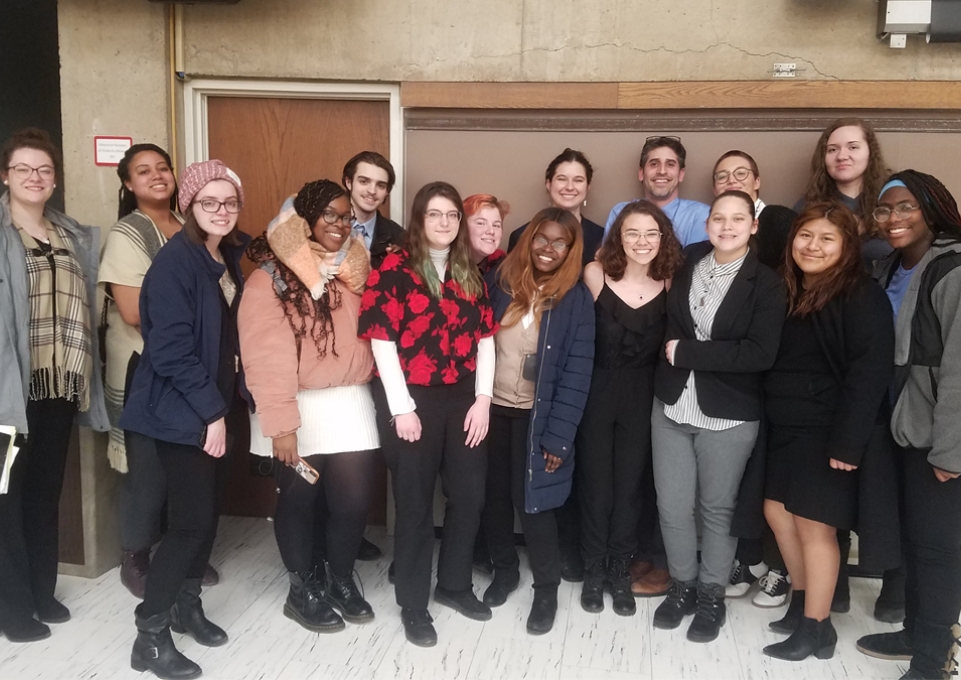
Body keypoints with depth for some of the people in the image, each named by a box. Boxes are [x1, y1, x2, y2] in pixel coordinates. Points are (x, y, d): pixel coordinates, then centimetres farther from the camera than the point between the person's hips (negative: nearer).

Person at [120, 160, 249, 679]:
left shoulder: (229, 256, 7)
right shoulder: (175, 261, -17)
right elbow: (171, 349, -21)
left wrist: (222, 405, 9)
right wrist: (211, 411, -19)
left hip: (215, 405, 8)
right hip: (180, 410, -7)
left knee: (206, 514, 14)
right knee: (191, 521, -6)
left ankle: (186, 606, 31)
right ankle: (149, 637, 8)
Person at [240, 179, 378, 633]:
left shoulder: (355, 268, 9)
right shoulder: (272, 276, -9)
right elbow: (265, 354, -13)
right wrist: (280, 424, -16)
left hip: (350, 403, 5)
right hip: (298, 408, -4)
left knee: (355, 499, 4)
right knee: (299, 500, 7)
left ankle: (340, 579, 29)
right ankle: (303, 590, 28)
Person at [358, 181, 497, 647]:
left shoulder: (470, 275, 10)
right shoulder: (393, 269, -6)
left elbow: (485, 338, 8)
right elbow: (382, 341, -11)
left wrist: (483, 399, -1)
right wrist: (402, 408, -14)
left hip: (463, 399, 5)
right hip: (412, 399, -5)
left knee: (469, 495, 11)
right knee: (415, 503, 6)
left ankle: (454, 585, 33)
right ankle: (413, 604, 22)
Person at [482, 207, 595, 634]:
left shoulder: (575, 300, -7)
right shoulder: (500, 281, 0)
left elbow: (576, 373, -10)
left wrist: (558, 436, -14)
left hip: (537, 417, -3)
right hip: (492, 408, 3)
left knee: (531, 500, 1)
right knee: (493, 495, 12)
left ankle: (546, 589, 21)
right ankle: (503, 570, 35)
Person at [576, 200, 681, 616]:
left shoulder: (670, 284, -5)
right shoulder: (595, 275, -10)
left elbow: (668, 342, 4)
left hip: (642, 398, 1)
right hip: (598, 392, -1)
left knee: (630, 483, 11)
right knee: (595, 483, 9)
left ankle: (619, 571, 28)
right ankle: (594, 570, 27)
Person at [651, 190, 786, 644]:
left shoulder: (767, 284, -7)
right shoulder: (687, 263, 4)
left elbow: (760, 354, -18)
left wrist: (686, 352, -16)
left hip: (728, 414, -3)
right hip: (672, 405, 3)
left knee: (717, 508, 11)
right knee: (672, 507, 7)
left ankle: (712, 594, 29)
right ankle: (682, 585, 29)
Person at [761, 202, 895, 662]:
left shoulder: (862, 297, -12)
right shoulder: (787, 291, 10)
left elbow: (869, 373, -18)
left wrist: (848, 441, -23)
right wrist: (773, 416, 4)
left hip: (828, 429, -7)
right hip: (786, 425, 7)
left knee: (814, 524, 0)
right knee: (777, 512, 12)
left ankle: (816, 627, 14)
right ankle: (802, 603, 31)